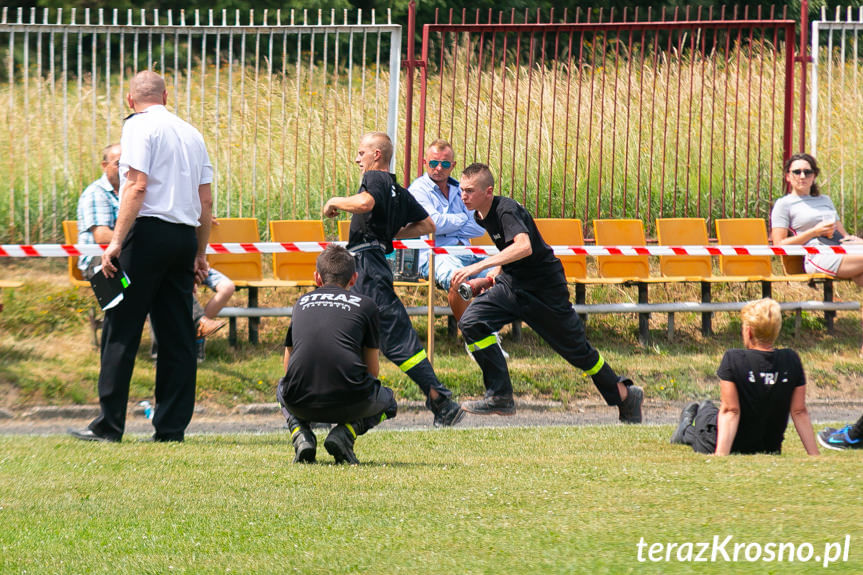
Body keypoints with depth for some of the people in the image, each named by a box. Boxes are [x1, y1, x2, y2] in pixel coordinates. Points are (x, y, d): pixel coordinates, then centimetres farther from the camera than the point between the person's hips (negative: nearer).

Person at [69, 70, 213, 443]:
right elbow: (206, 200, 16)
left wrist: (116, 242, -16)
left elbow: (137, 186, -14)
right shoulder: (191, 134, 17)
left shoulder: (139, 126, -3)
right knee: (177, 335, 7)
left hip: (148, 231, -6)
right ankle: (172, 426, 4)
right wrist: (200, 254, 21)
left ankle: (109, 424, -8)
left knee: (121, 331, -4)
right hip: (184, 237, 6)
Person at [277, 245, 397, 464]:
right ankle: (346, 432, 0)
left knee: (282, 388, 40)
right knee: (387, 400, 32)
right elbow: (372, 370, 19)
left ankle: (301, 435, 8)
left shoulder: (301, 303, 21)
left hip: (301, 405, 3)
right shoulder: (365, 305, 13)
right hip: (349, 403, -3)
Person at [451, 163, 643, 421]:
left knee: (577, 350, 4)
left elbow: (524, 246, -44)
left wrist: (479, 266, -48)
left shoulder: (506, 210, -24)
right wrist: (496, 271, 11)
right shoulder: (481, 215, 3)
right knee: (471, 322, -16)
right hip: (512, 284, 8)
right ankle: (500, 397, -12)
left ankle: (625, 395, 26)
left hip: (545, 290, -7)